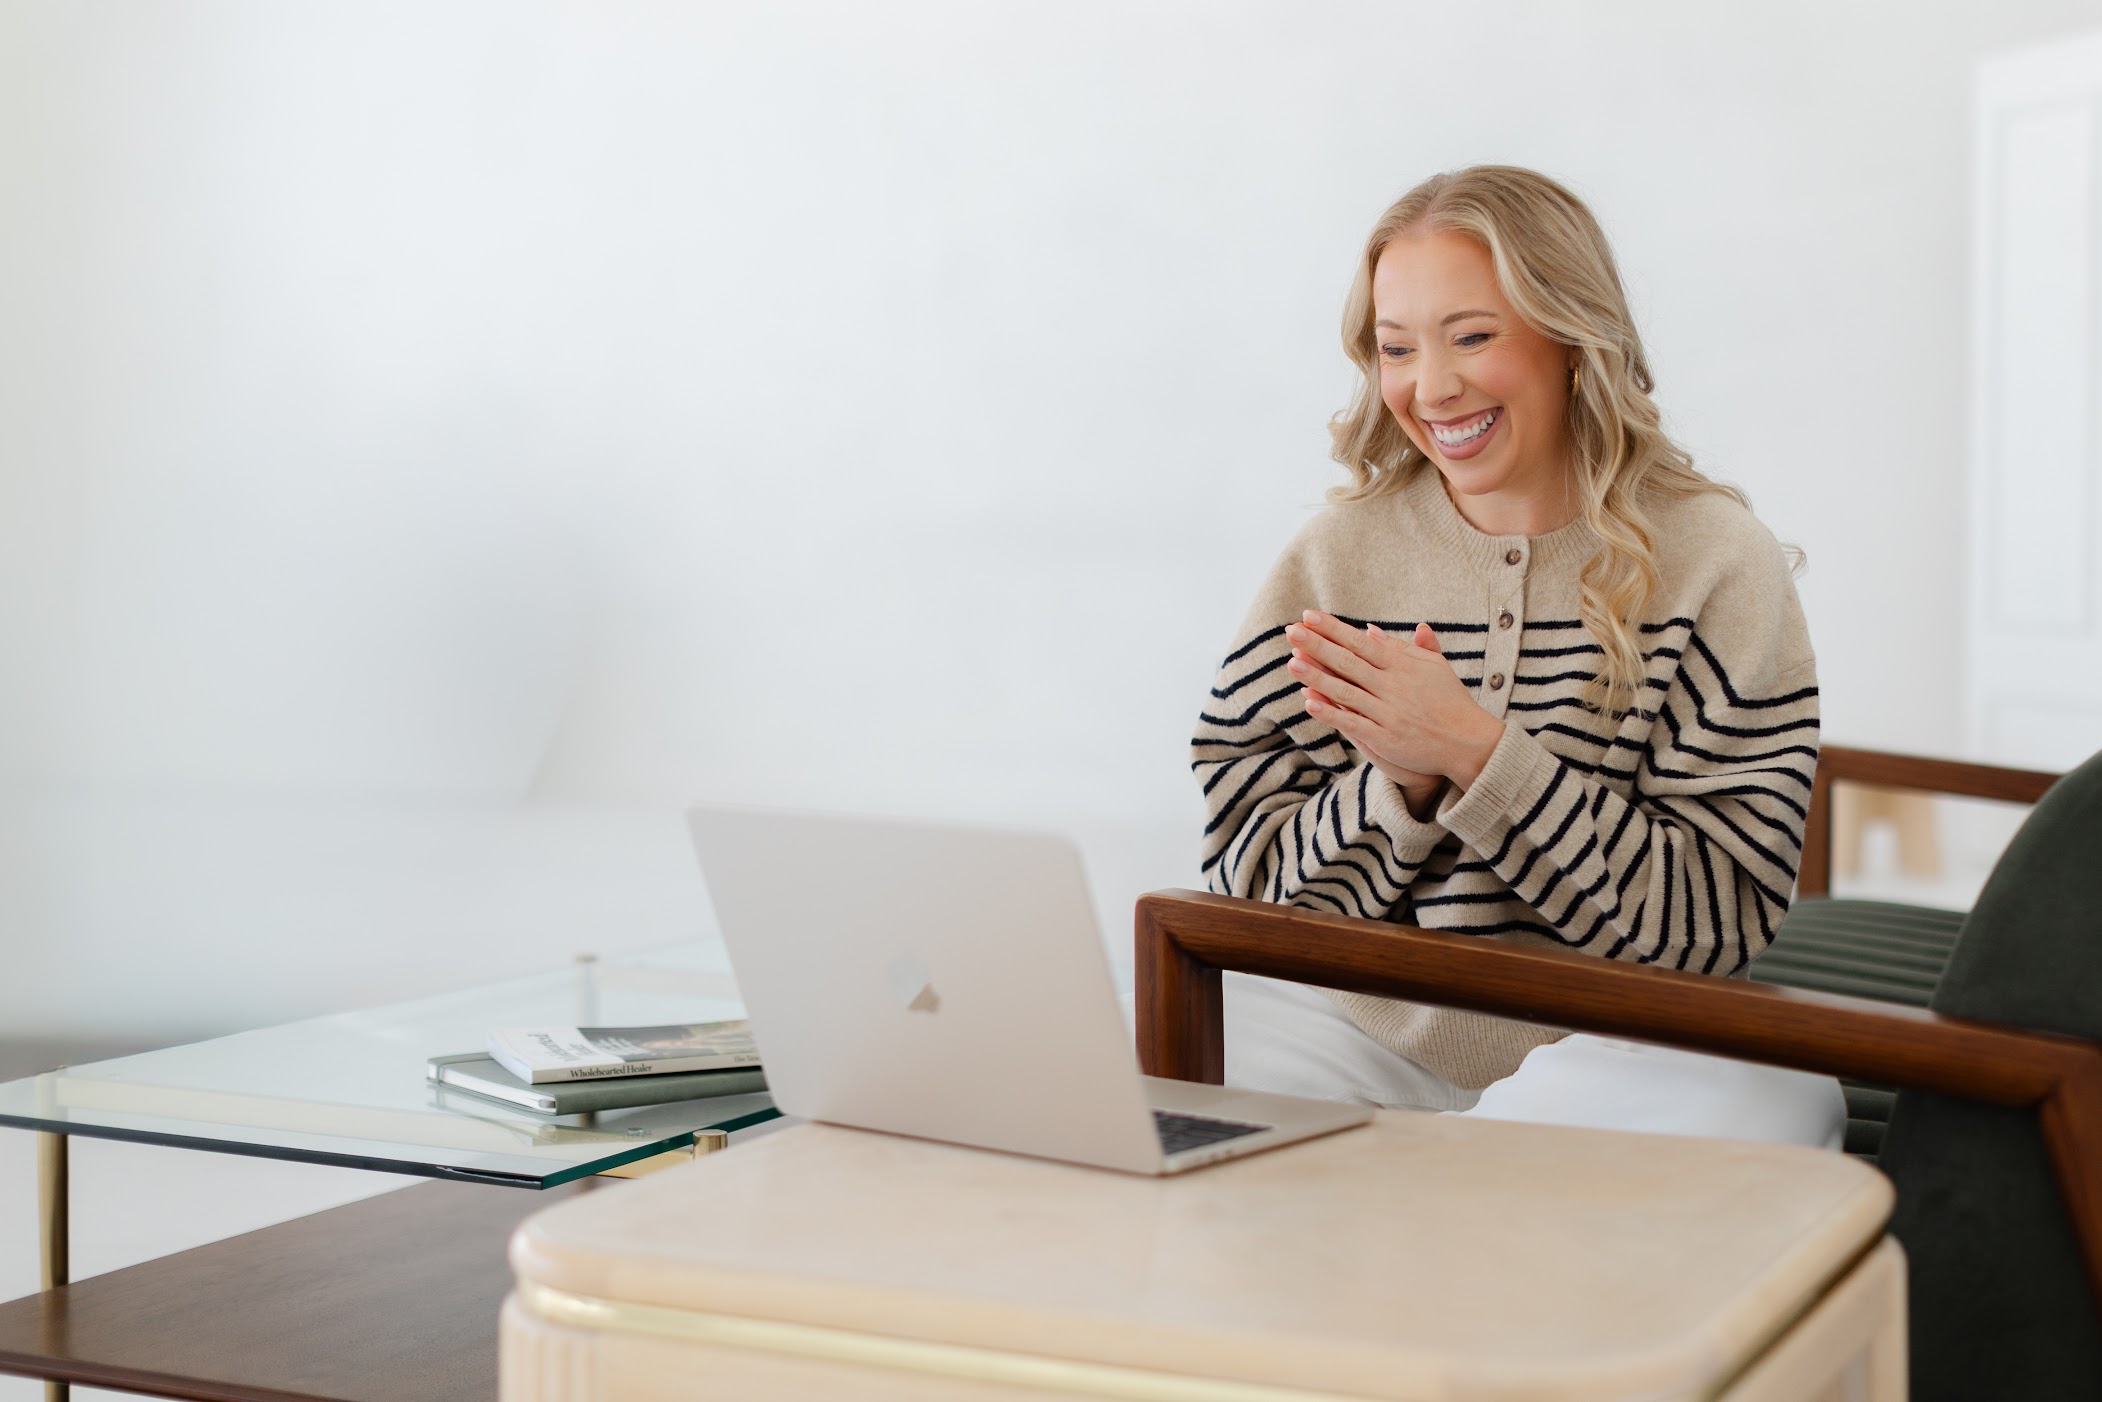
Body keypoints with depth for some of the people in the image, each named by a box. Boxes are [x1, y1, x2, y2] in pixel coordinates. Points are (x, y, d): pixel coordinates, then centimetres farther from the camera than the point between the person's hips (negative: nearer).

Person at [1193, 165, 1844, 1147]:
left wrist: (1479, 755, -20)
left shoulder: (1714, 562, -2)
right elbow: (1251, 879, 5)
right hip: (1366, 1025, 0)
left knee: (1759, 1106, -34)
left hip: (1619, 1040, 1)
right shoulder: (1335, 558, 6)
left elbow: (1721, 917, -10)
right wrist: (1403, 783, -16)